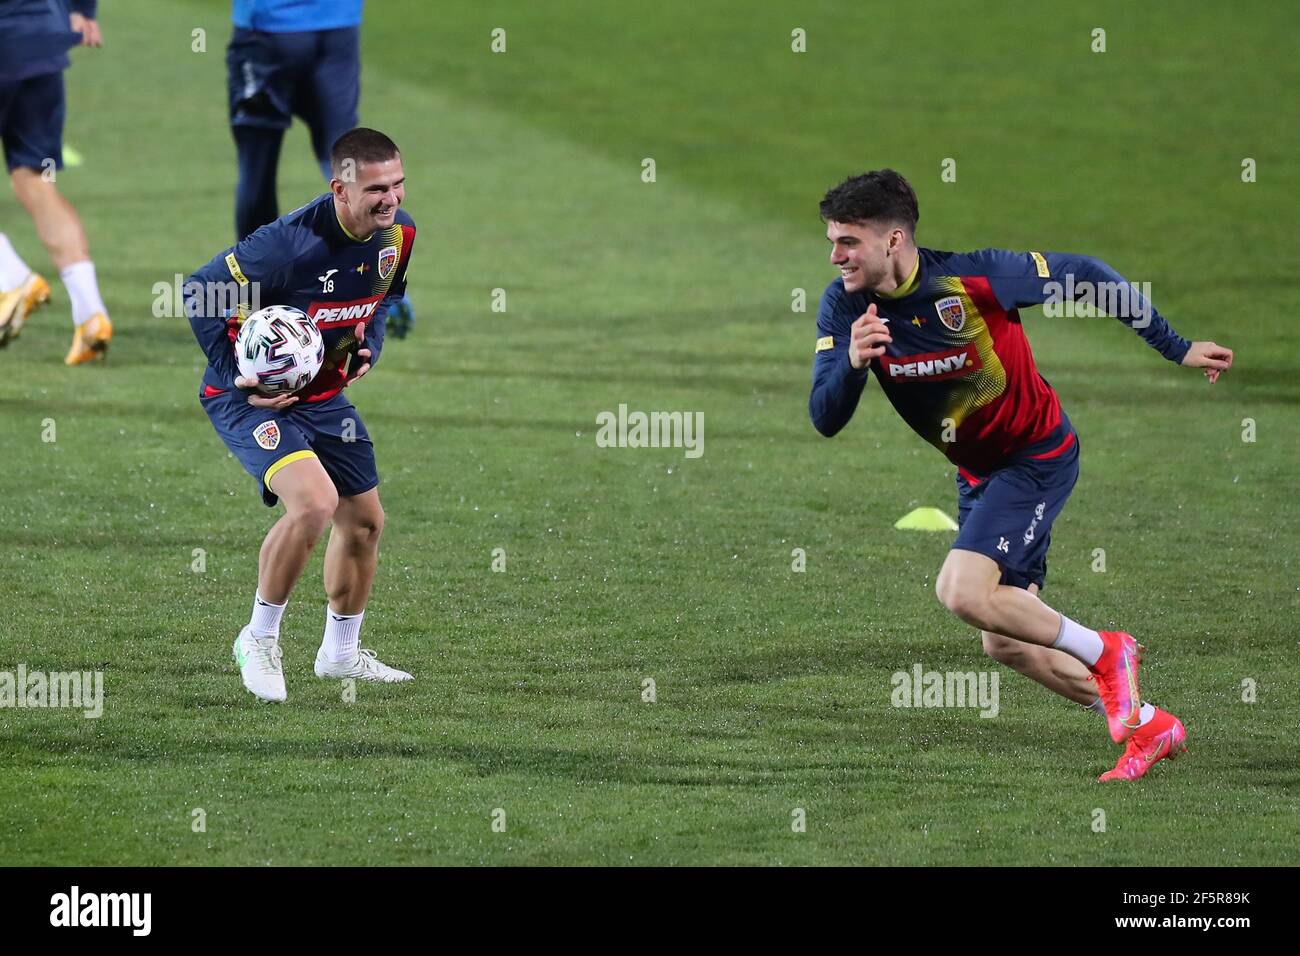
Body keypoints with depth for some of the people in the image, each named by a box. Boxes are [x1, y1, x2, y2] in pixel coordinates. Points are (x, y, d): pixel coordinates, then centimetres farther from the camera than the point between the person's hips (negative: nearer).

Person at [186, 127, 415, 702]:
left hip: (323, 393, 8)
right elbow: (199, 295, -21)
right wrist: (240, 380, -22)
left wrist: (369, 343, 1)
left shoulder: (399, 233, -7)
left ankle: (340, 653, 36)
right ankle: (259, 641, -8)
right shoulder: (290, 244, -31)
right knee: (314, 502, -28)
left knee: (364, 521, 14)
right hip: (253, 395, -8)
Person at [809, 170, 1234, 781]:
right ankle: (1148, 726, 23)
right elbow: (825, 420, -15)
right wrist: (853, 362, -37)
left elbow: (1083, 276, -13)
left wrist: (1176, 350, -6)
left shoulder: (974, 278, -26)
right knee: (1006, 644, 7)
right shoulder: (843, 307, -12)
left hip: (1037, 455, -7)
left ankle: (1105, 654, -4)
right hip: (978, 472, 7)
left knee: (963, 593, -25)